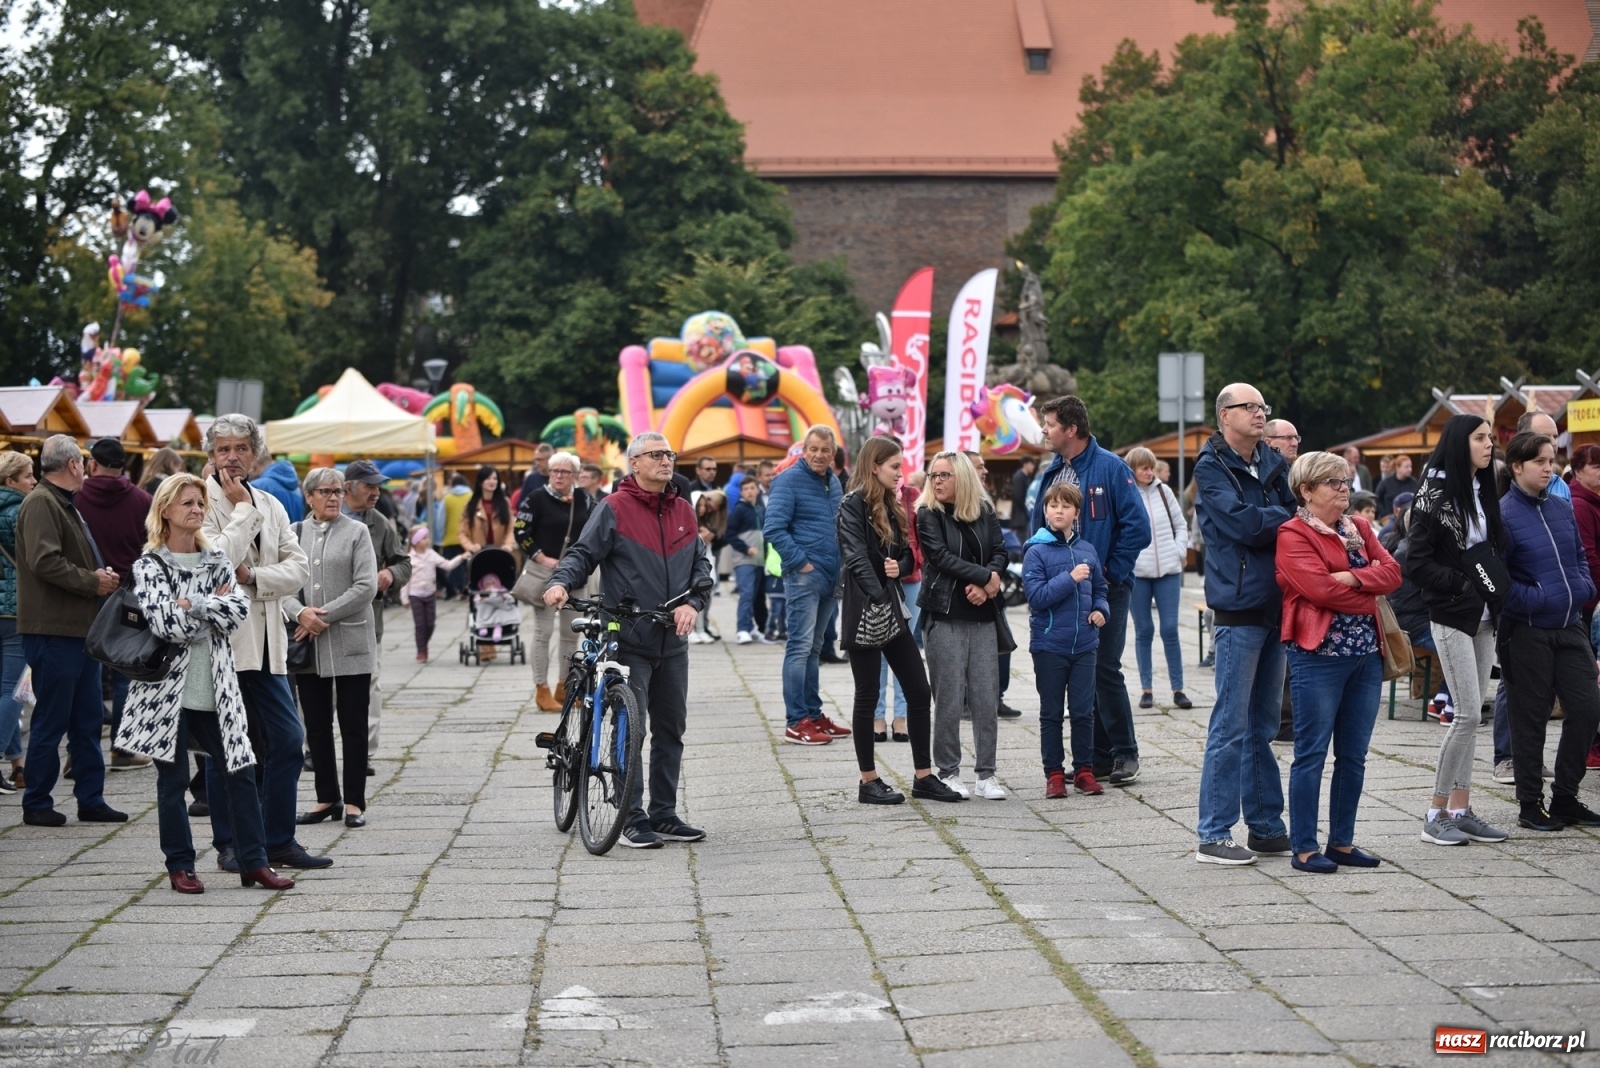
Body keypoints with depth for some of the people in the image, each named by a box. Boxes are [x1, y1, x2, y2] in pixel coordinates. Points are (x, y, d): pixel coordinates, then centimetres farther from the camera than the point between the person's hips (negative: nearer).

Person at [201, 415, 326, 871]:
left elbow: (299, 566, 5)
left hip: (265, 640, 6)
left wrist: (254, 577, -10)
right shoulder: (203, 501, -5)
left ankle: (278, 841, 14)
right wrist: (242, 509, -13)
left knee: (287, 739, 4)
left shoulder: (270, 505, 14)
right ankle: (228, 845, 11)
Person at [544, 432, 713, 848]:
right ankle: (632, 820, 0)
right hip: (629, 638, -6)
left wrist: (693, 602, -3)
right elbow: (583, 552, -7)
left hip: (672, 640, 6)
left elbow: (700, 564, 15)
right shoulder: (615, 508, -5)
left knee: (671, 729, 12)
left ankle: (664, 815, 21)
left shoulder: (683, 510, 12)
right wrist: (561, 582, -26)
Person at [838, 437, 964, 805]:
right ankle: (868, 782, 10)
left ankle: (924, 777, 14)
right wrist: (880, 601, -30)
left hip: (894, 609, 8)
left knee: (920, 692, 6)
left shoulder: (892, 507, 14)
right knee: (868, 696, 1)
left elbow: (908, 556, 18)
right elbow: (856, 560, -21)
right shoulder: (852, 506, -10)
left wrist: (900, 566, -6)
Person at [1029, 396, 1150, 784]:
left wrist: (1110, 574, -12)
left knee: (1104, 669, -5)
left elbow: (1137, 526, -13)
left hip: (1106, 588, -6)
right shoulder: (1051, 474, 11)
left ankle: (1124, 755, 7)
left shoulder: (1110, 468, -9)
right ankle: (1098, 758, 15)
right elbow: (1039, 527, 18)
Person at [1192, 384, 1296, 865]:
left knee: (1263, 724, 13)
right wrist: (1290, 518, -4)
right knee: (1231, 725, -5)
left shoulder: (1274, 463, 15)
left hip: (1276, 606, 7)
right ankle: (1213, 835, 0)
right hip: (1240, 609, -7)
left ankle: (1265, 827, 20)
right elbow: (1244, 523, -18)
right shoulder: (1212, 468, -7)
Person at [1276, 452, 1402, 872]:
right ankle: (1304, 848, 2)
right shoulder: (1293, 535, -5)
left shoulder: (1359, 528, 17)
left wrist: (1352, 578, -13)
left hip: (1367, 652, 7)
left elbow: (1392, 572, 4)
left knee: (1354, 756, 10)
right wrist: (1369, 594, -5)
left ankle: (1343, 843, 18)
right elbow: (1320, 588, -18)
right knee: (1312, 754, -3)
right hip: (1319, 653, -7)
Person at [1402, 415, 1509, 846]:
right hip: (1451, 616, -7)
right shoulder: (1436, 494, -10)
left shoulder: (1483, 492, 12)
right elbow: (1417, 562, -14)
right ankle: (1437, 814, -2)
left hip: (1483, 617, 7)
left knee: (1471, 716, 7)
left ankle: (1461, 810, 12)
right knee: (1468, 714, -10)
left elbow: (1496, 550, 17)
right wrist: (1463, 585, -18)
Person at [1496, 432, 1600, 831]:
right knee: (1530, 719, 3)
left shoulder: (1561, 509, 10)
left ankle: (1565, 797, 19)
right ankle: (1530, 805, 14)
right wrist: (1532, 600, -19)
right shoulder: (1503, 515, -11)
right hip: (1527, 631, -6)